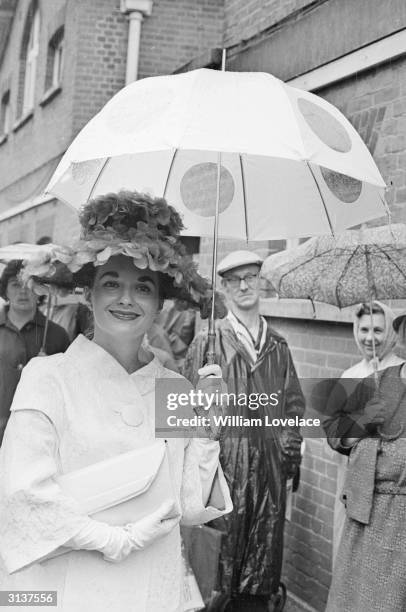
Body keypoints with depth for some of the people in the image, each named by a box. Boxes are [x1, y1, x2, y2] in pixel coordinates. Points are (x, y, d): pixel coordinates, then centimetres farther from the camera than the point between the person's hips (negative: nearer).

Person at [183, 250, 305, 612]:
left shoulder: (278, 346, 11)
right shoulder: (208, 342, -1)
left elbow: (294, 401, 15)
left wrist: (291, 444, 3)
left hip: (270, 460, 4)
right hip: (224, 456, -3)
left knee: (266, 537, 10)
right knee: (224, 537, 1)